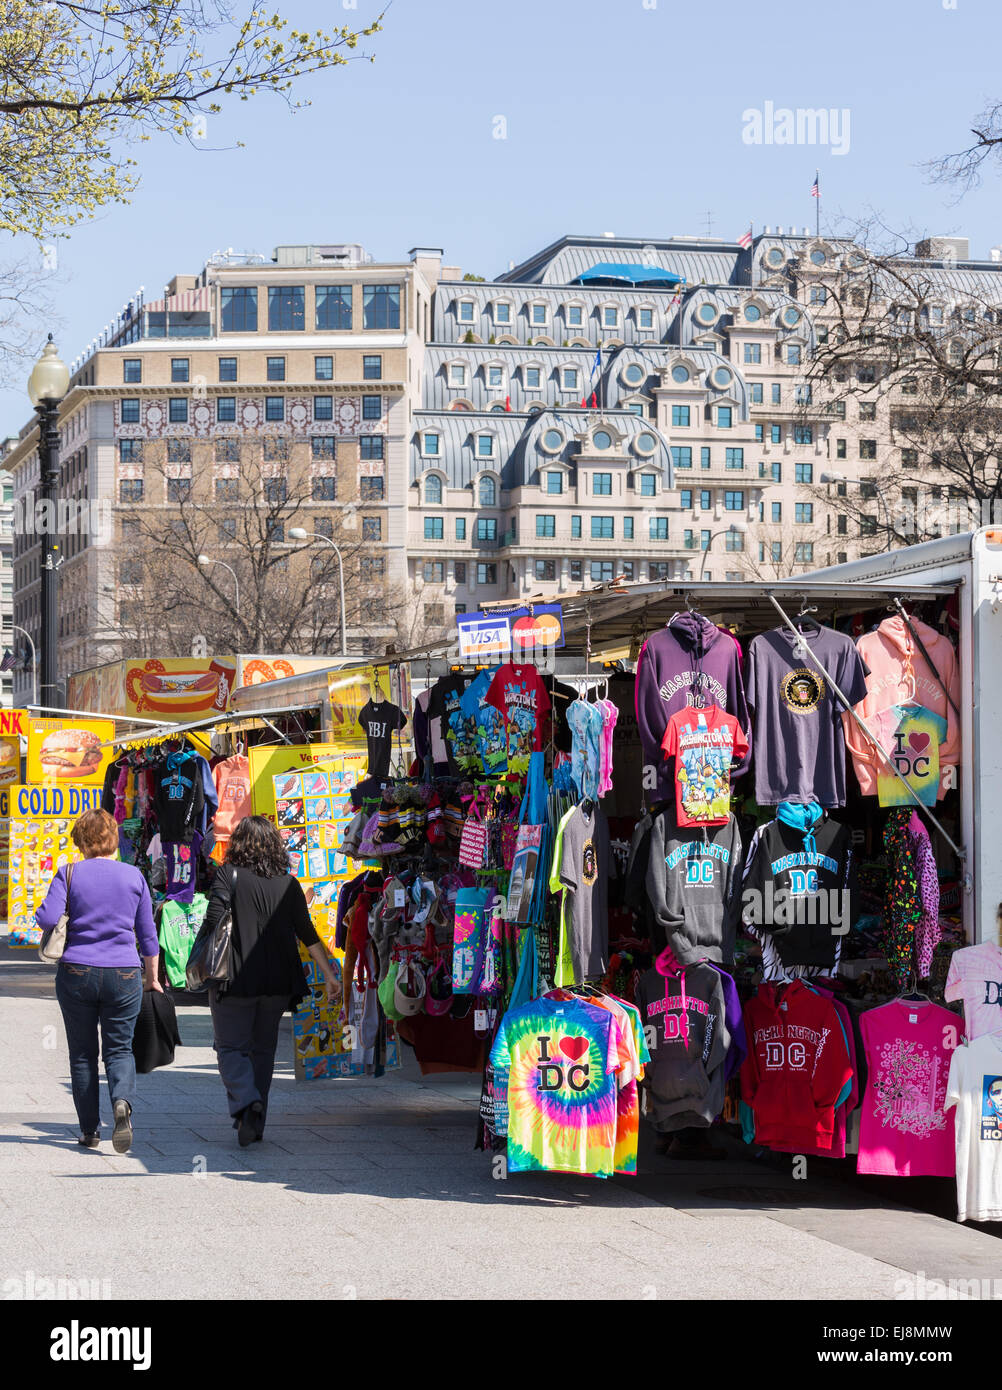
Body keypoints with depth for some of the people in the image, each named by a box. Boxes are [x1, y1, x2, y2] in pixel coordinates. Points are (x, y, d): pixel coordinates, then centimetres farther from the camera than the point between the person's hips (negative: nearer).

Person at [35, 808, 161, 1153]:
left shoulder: (69, 874, -3)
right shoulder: (134, 876, 3)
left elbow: (47, 918, -14)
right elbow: (147, 934, 7)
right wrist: (152, 978, 17)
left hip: (77, 972, -1)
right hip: (123, 975, 1)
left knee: (82, 1053, 11)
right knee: (119, 1048, 9)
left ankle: (90, 1130, 12)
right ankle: (122, 1101, -21)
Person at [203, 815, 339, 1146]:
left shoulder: (229, 875, -6)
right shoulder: (288, 883, 6)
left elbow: (212, 922, -14)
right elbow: (307, 933, 6)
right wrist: (329, 976, 10)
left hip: (235, 979, -4)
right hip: (278, 981, 4)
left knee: (231, 1047, 4)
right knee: (263, 1049, 15)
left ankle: (247, 1102, -21)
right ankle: (255, 1123, 16)